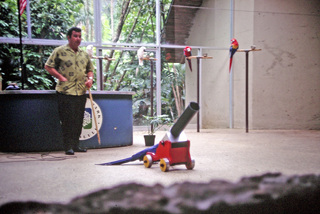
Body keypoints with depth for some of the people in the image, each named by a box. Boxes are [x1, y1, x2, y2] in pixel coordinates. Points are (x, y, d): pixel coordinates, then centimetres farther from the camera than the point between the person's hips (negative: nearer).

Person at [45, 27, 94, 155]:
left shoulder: (84, 54, 17)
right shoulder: (60, 51, 0)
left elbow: (90, 70, 25)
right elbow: (48, 66, 0)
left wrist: (90, 79, 4)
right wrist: (61, 77, -10)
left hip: (81, 92, 5)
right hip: (65, 91, -5)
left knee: (78, 120, 9)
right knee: (67, 120, -5)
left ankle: (75, 145, 19)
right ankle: (68, 147, 2)